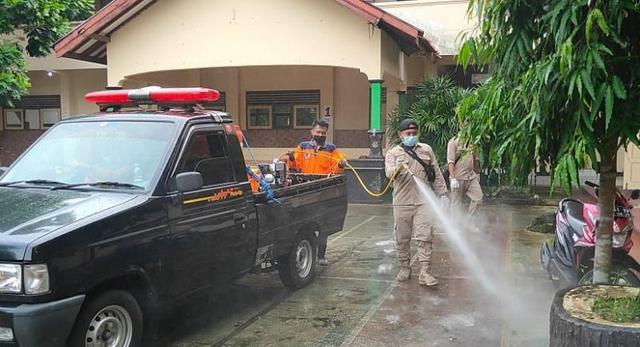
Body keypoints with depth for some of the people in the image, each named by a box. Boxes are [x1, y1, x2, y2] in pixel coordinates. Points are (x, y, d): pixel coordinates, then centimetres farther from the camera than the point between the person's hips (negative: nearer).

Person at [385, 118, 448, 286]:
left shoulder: (426, 150, 12)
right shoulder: (393, 153, 6)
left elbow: (437, 174, 14)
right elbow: (389, 172, -13)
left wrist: (442, 193, 9)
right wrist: (398, 169, -34)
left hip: (423, 201, 0)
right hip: (402, 202, 0)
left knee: (425, 237, -6)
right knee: (402, 238, 8)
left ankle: (425, 273, -4)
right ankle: (405, 267, 24)